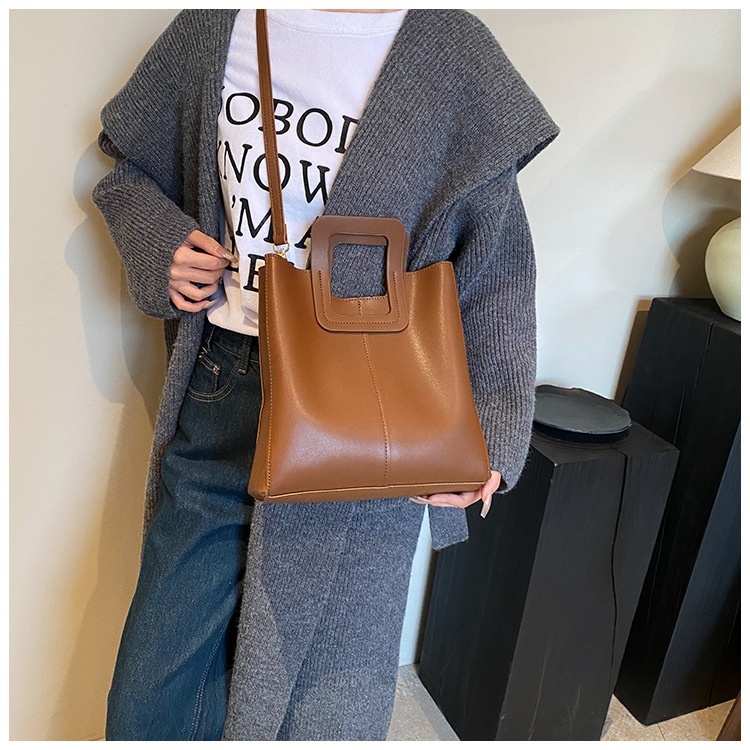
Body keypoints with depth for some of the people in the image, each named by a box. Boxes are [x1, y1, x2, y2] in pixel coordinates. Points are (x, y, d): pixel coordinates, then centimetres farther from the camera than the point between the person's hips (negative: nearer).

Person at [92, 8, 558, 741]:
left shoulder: (453, 56, -3)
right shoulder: (215, 26, 7)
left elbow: (495, 269, -4)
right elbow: (131, 165, 21)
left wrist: (490, 437, -14)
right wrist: (162, 246, -1)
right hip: (220, 389, 4)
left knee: (320, 697, 11)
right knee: (153, 692, 14)